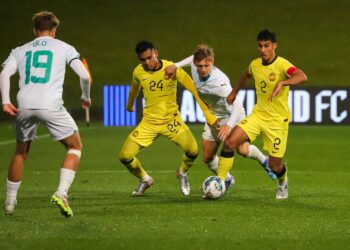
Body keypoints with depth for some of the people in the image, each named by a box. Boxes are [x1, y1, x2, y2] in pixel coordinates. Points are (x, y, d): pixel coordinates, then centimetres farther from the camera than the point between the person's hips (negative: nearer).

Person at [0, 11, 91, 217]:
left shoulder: (20, 51, 21)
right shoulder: (64, 48, 14)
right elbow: (84, 75, 5)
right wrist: (86, 97, 21)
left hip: (24, 107, 3)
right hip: (51, 105, -3)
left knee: (20, 153, 23)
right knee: (75, 147, 12)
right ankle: (62, 193, -7)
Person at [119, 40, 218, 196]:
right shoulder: (138, 72, -5)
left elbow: (194, 89, -17)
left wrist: (208, 114, -23)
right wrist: (129, 105, 37)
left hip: (171, 119, -3)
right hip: (149, 122, 3)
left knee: (192, 150, -25)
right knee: (125, 156, -11)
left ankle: (182, 173, 11)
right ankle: (144, 180, 21)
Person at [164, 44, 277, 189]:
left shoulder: (219, 82, -39)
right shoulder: (195, 66, -19)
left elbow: (237, 104, -47)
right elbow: (193, 58, 8)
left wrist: (229, 125, -58)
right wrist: (176, 66, 0)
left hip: (231, 115, -6)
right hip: (213, 117, 6)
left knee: (242, 150, -17)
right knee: (207, 158, 5)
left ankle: (264, 161, 18)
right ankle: (227, 180, 32)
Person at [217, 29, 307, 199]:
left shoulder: (282, 65, -18)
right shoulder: (255, 65, 1)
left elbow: (302, 77, -38)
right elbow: (246, 75, 28)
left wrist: (282, 83, -52)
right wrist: (234, 92, 26)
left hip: (278, 120, -5)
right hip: (258, 114, 5)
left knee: (274, 166, 1)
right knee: (230, 142, -17)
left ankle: (283, 183, 38)